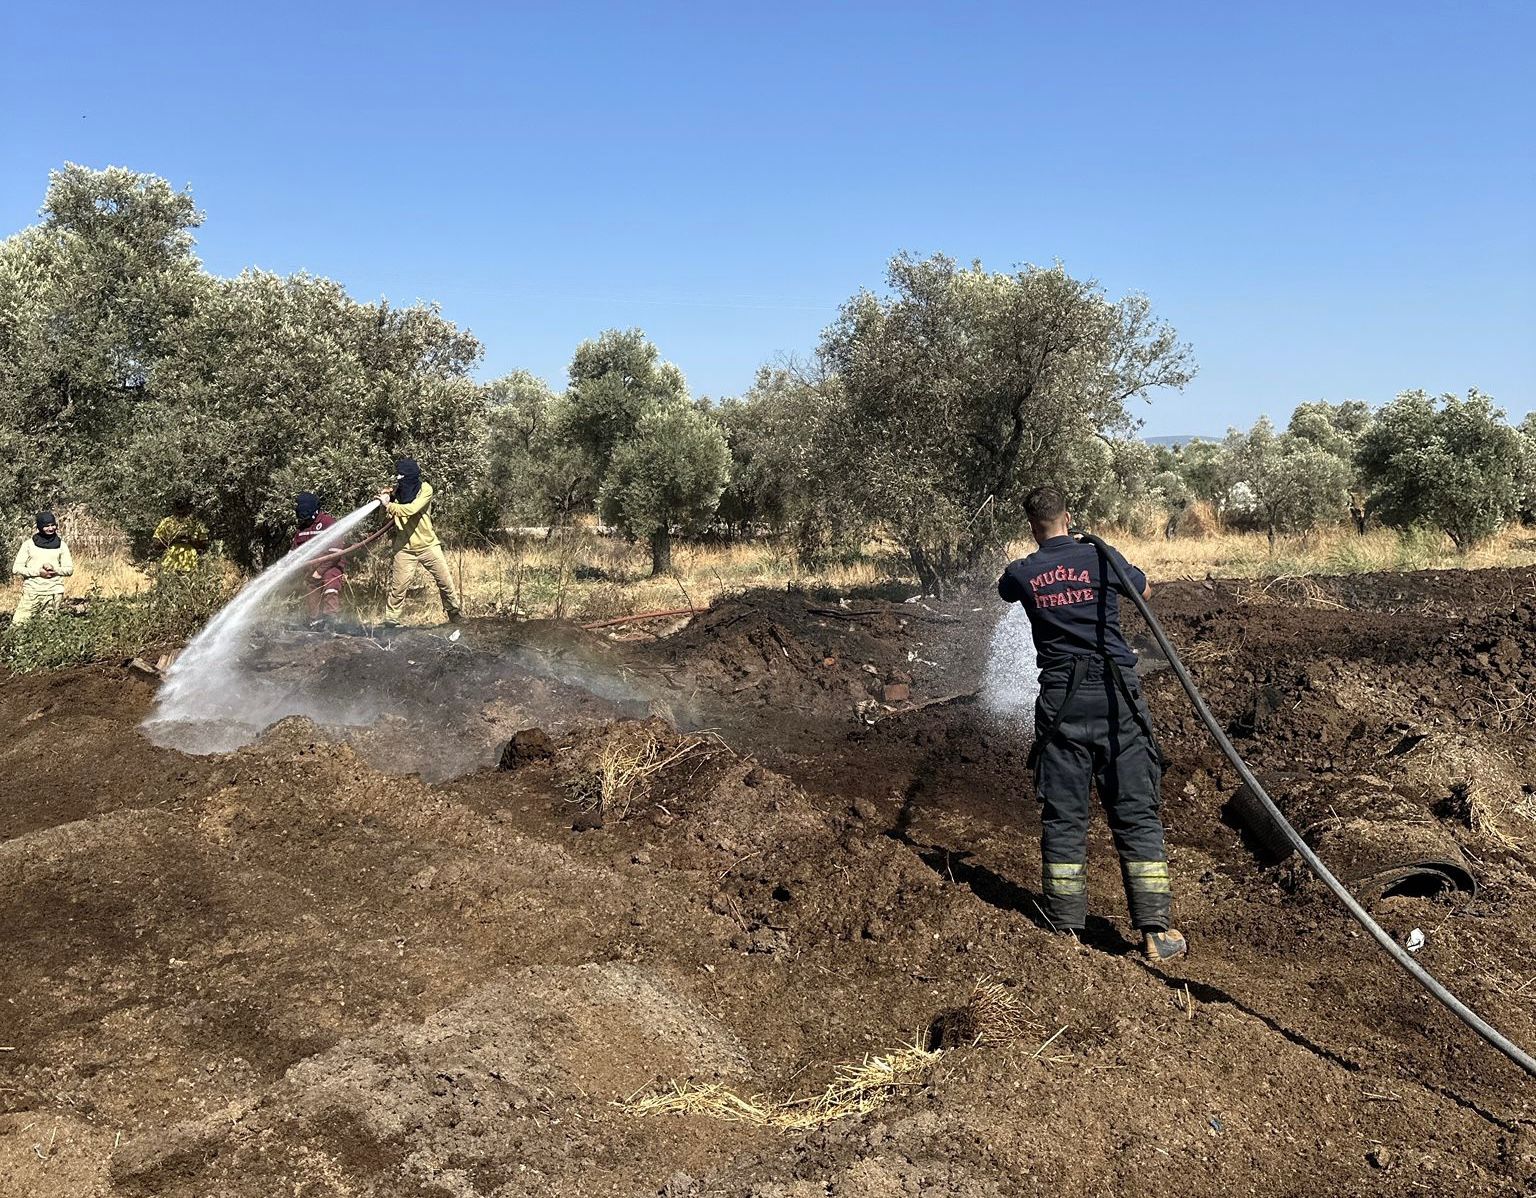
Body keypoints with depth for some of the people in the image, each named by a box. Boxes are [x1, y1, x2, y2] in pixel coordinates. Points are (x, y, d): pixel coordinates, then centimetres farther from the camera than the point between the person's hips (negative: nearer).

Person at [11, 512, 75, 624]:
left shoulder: (61, 545, 10)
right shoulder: (29, 544, 5)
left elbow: (69, 569, 10)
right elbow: (16, 569, 1)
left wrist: (55, 569, -10)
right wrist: (38, 572, -11)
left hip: (54, 593, 1)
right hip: (31, 592, -1)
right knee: (18, 623, -10)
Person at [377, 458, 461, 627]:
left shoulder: (425, 489, -10)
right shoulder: (396, 491, 1)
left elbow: (412, 509, -24)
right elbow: (389, 516, 6)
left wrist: (389, 505, -23)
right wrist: (385, 499, -9)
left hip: (428, 545, -1)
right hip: (404, 548, 2)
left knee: (445, 581, 4)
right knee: (398, 586, -3)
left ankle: (454, 614, 19)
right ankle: (391, 619, 7)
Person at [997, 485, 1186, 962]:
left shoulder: (1023, 573, 2)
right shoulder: (1101, 558, 0)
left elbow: (1004, 589, 28)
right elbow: (1144, 589, 21)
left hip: (1061, 699, 1)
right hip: (1116, 694, -1)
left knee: (1062, 816, 6)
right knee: (1136, 814, 3)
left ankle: (1065, 930, 9)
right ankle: (1157, 931, 1)